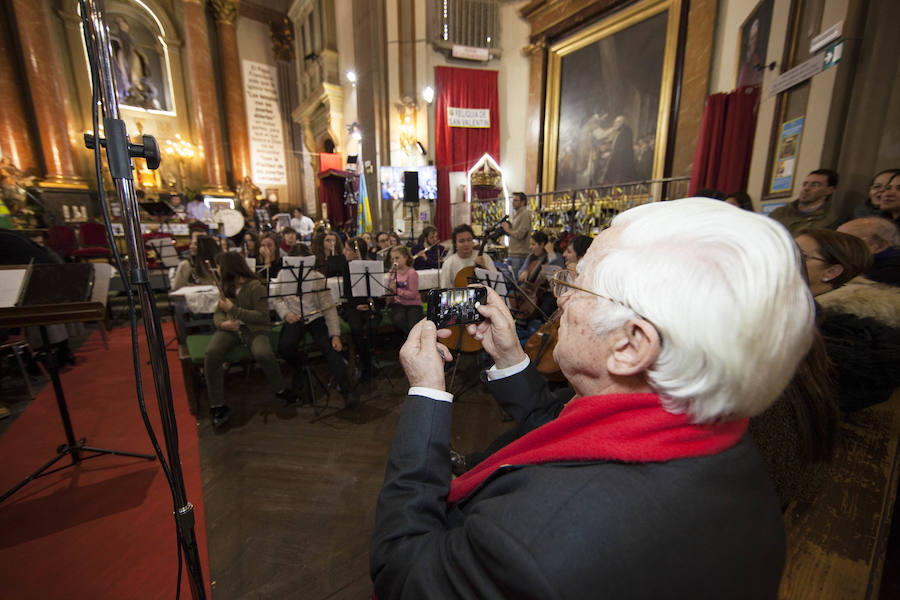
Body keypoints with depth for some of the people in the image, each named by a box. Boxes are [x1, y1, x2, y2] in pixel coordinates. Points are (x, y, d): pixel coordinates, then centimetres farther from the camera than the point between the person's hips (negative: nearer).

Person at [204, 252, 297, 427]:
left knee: (263, 354, -34)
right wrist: (222, 323, -9)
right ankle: (218, 406, -11)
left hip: (254, 328, -5)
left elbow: (262, 316, -11)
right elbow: (218, 313, 15)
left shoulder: (256, 286, -6)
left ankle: (280, 390, -4)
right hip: (229, 328, 5)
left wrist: (233, 309, -14)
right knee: (211, 355, -26)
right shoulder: (226, 287, 15)